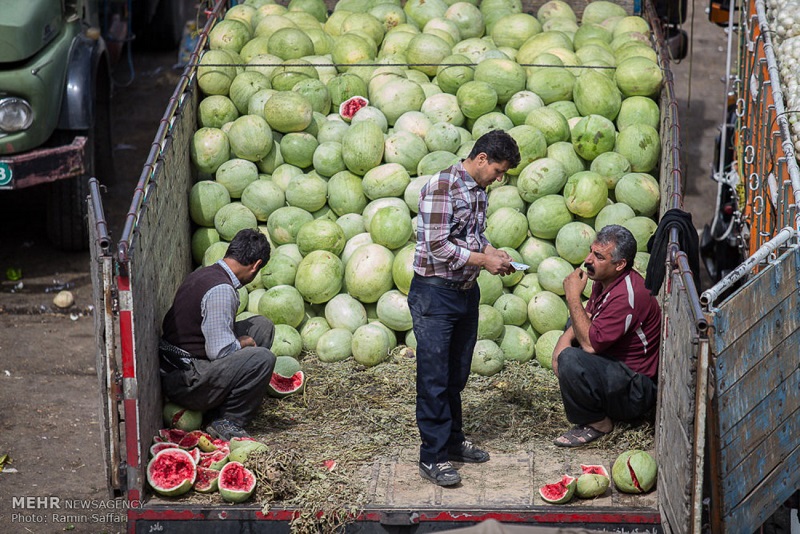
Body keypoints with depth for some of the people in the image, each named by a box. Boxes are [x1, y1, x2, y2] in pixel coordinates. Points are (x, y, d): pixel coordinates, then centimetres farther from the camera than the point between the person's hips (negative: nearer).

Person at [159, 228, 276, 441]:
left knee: (262, 326, 14)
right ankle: (227, 423, -8)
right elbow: (220, 350, -25)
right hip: (183, 383, -10)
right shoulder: (221, 290, -21)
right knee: (263, 358, -25)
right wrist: (244, 343, -6)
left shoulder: (204, 274, 10)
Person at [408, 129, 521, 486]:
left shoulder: (478, 190, 9)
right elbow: (438, 247, -23)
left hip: (466, 292, 8)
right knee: (434, 377, -3)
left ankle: (452, 442, 28)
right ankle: (433, 457, 1)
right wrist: (484, 260, -15)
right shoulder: (442, 186, -19)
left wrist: (494, 253, 4)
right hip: (435, 293, -8)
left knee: (457, 374, 16)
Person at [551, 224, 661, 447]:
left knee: (571, 361, -31)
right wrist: (564, 340, -4)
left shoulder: (627, 295, -28)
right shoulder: (605, 280, 2)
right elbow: (587, 317, 16)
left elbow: (590, 343, -28)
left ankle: (596, 423, -8)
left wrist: (573, 297, -23)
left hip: (639, 392, -11)